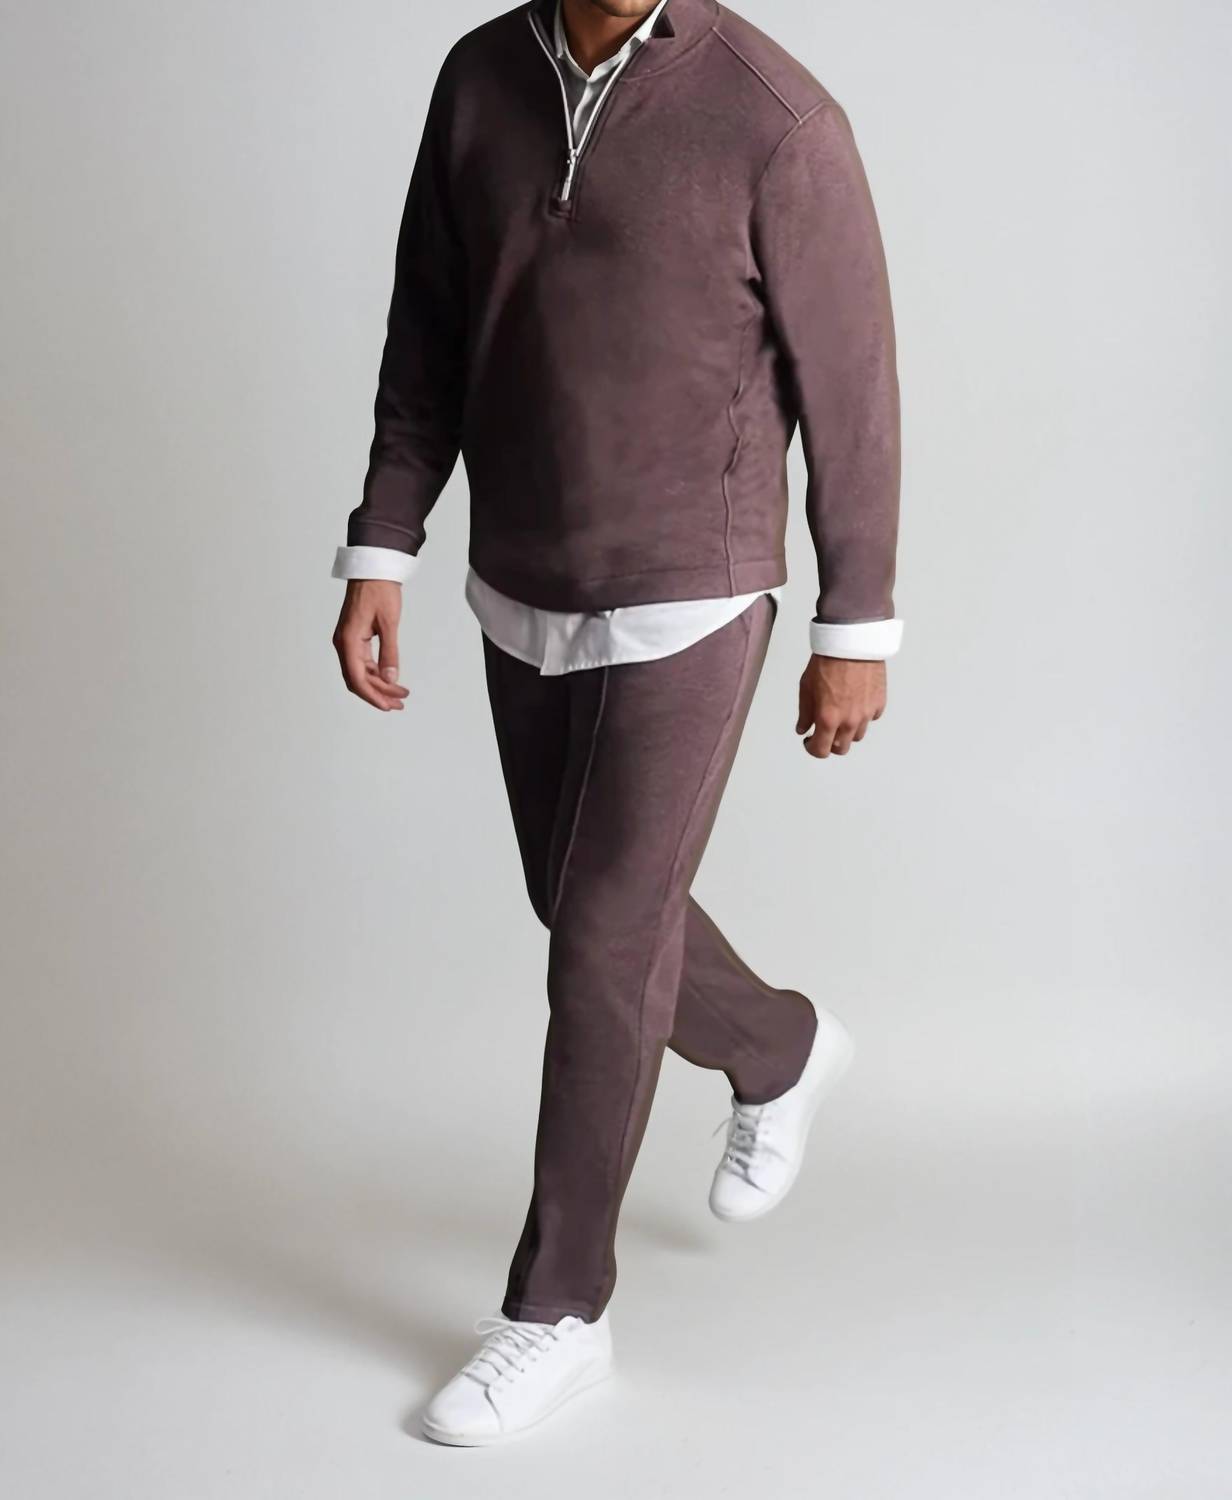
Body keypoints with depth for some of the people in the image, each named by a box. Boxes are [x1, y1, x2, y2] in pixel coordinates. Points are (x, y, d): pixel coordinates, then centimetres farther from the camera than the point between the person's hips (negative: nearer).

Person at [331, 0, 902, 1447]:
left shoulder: (776, 120, -18)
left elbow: (848, 385, -10)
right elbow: (427, 341, 6)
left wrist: (855, 631, -6)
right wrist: (377, 559, 0)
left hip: (688, 610, -6)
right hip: (526, 598, 6)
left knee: (602, 949, -2)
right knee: (592, 913, 20)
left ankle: (556, 1310, 14)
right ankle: (779, 1053, 50)